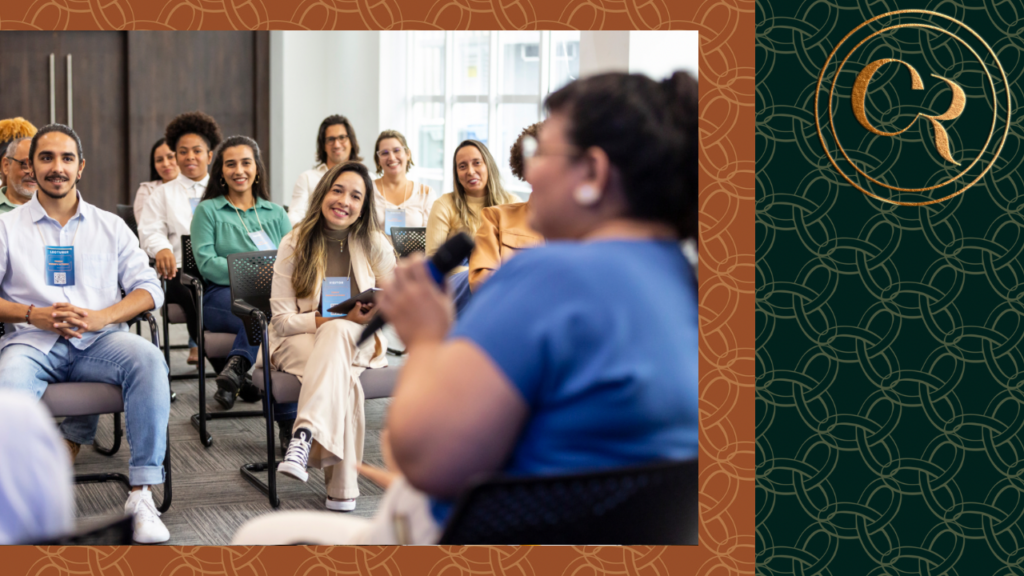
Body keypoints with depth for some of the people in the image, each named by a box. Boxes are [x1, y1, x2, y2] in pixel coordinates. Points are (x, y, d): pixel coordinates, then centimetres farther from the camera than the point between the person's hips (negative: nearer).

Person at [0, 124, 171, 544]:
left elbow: (149, 288, 9)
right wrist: (35, 315, -11)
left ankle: (142, 492, -29)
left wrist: (100, 317, -9)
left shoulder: (110, 226, 20)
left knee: (148, 359, -33)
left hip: (99, 339, 1)